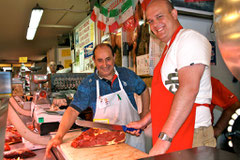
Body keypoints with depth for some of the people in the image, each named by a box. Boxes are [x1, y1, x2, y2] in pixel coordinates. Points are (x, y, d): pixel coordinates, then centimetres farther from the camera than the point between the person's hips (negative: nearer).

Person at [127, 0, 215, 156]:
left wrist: (164, 138, -25)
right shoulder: (170, 47, 19)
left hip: (191, 136, -8)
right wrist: (144, 122, 18)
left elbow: (189, 89, -23)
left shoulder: (189, 38, -10)